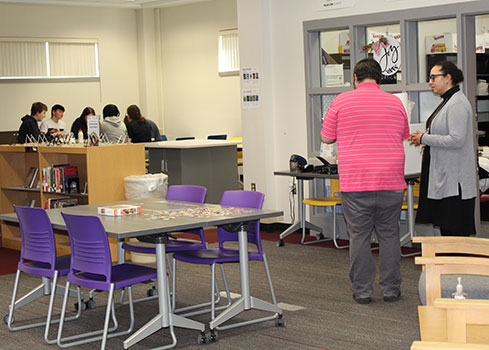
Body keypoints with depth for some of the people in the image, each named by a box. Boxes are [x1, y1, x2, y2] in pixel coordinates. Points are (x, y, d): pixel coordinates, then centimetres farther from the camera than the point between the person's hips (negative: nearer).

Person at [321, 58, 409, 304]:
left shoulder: (341, 102, -1)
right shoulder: (395, 103, 5)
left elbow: (326, 138, 7)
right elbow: (404, 136, 19)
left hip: (354, 182, -2)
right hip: (391, 182, 2)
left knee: (359, 236, 6)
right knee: (389, 235, 10)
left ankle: (362, 291, 9)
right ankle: (391, 289, 15)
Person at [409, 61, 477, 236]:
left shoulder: (457, 104, -15)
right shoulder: (447, 102, 16)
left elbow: (456, 140, -23)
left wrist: (424, 138, -15)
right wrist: (425, 137, 8)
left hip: (454, 180, -10)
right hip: (443, 178, 10)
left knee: (454, 231, -6)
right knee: (445, 229, 14)